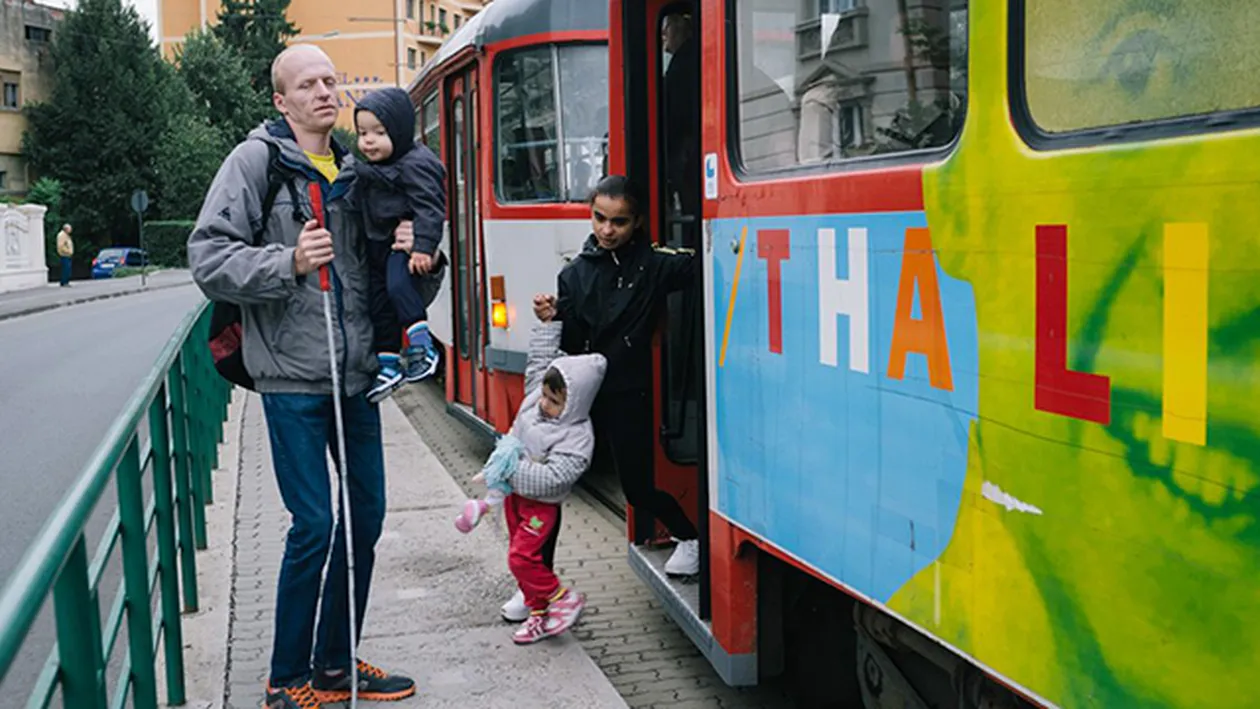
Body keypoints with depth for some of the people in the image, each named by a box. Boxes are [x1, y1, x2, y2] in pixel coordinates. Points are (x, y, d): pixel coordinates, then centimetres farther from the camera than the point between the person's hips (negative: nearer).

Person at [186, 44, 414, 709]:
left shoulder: (352, 169, 14)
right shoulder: (256, 160, -4)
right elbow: (208, 256, -11)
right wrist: (288, 262, -25)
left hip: (356, 372, 7)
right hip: (292, 377, -6)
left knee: (366, 516, 10)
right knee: (315, 526, -6)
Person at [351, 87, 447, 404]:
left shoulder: (415, 164, -14)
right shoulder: (369, 170, 13)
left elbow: (429, 209, -23)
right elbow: (362, 209, 23)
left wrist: (423, 246, -32)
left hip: (406, 246, -9)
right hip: (379, 246, 9)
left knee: (398, 285, -30)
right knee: (379, 305, 8)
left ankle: (421, 348, -23)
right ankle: (389, 364, 15)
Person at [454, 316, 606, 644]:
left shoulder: (577, 438, -28)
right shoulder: (536, 393, -7)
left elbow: (552, 478, -33)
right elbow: (540, 357, 7)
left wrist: (515, 469, -30)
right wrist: (548, 322, 4)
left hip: (541, 504, -8)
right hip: (514, 491, 8)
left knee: (522, 557, -12)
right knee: (522, 554, 14)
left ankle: (564, 598, 7)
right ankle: (540, 613, 25)